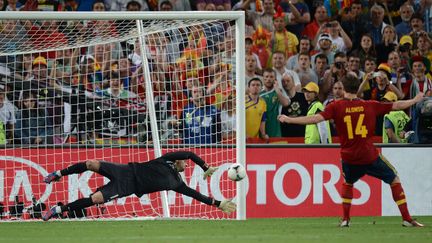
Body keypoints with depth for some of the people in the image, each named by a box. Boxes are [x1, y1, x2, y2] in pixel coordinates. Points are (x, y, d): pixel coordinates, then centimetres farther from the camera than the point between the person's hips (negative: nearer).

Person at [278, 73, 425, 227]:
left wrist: (289, 120, -12)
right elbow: (396, 106, 7)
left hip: (349, 157, 1)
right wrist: (415, 100, 23)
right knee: (394, 180, 14)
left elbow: (316, 118, -16)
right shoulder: (370, 106, -1)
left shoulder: (336, 107, -5)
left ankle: (345, 219, 22)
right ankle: (406, 219, 7)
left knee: (347, 182, 30)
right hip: (370, 155, -1)